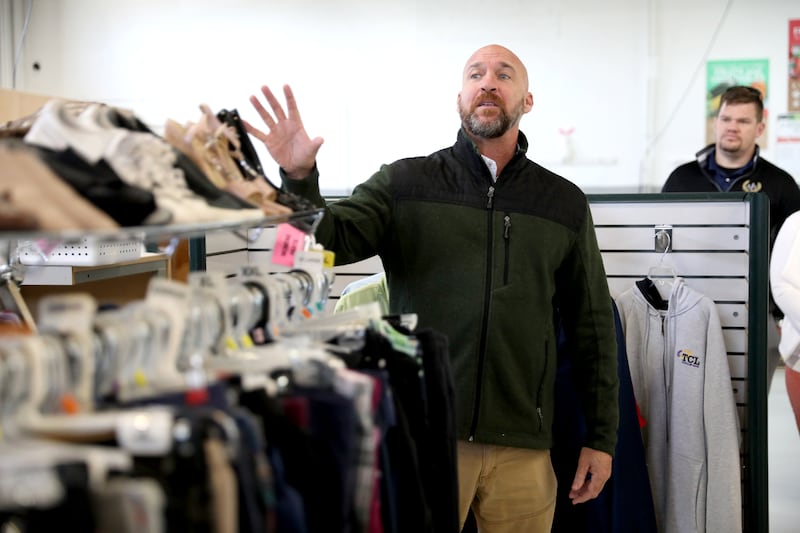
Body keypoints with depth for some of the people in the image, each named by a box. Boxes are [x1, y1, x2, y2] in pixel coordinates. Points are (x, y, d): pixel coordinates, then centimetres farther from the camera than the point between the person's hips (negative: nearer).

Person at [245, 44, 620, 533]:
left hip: (522, 448, 2)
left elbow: (594, 327, 11)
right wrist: (300, 180, -29)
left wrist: (602, 438, 10)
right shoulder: (406, 183, 5)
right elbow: (330, 240, -9)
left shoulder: (565, 203, 9)